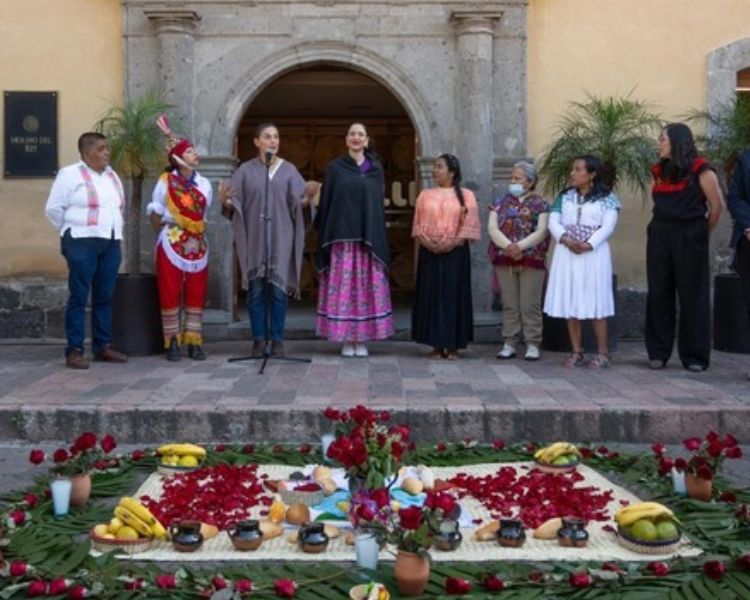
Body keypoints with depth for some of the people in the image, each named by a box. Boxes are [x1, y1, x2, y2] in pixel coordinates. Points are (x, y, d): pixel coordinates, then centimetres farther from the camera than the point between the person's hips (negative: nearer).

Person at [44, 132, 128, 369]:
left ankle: (103, 346, 15)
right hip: (82, 243, -6)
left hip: (111, 243, 7)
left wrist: (114, 232, 15)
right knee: (79, 296, -5)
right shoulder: (70, 174, -6)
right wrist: (72, 232, 1)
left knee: (105, 296, 8)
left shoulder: (112, 175, 15)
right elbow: (53, 208, -6)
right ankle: (74, 350, -3)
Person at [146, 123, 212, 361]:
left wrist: (196, 233, 9)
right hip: (171, 244, -3)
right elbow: (154, 213, 3)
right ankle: (172, 343, 7)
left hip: (197, 244, 4)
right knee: (170, 294, -1)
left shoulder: (204, 183, 6)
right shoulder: (165, 182, -3)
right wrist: (165, 235, 6)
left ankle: (194, 342, 11)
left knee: (196, 295, 4)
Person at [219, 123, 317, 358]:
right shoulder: (246, 170, 5)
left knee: (278, 289, -1)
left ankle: (277, 341, 6)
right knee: (256, 290, 0)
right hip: (254, 237, 0)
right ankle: (258, 341, 7)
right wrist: (225, 199, -22)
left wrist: (308, 196, -22)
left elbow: (298, 202, -1)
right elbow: (234, 203, 0)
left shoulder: (289, 169, 7)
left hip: (281, 237, 0)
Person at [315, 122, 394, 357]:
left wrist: (377, 239, 3)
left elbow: (379, 204, 9)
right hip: (342, 237, -1)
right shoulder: (335, 168, 5)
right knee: (343, 285, -2)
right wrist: (325, 236, -3)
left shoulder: (375, 169, 9)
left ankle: (362, 339, 7)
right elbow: (326, 202, 3)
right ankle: (347, 340, 4)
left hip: (368, 238, 1)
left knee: (366, 285, 0)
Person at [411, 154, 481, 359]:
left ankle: (453, 345, 5)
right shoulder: (425, 195, 12)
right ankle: (437, 344, 7)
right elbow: (417, 223, 8)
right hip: (429, 252, 3)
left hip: (455, 252, -2)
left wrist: (454, 242, -15)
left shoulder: (466, 195, 4)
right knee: (431, 295, 1)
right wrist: (424, 240, -10)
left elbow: (469, 223, -3)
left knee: (454, 295, -1)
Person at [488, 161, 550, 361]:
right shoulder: (501, 202, 13)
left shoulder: (540, 204, 5)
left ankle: (533, 344, 5)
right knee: (509, 304, 5)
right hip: (504, 260, 3)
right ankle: (509, 343, 11)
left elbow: (541, 231, -6)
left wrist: (520, 246, -18)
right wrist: (507, 245, -14)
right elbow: (492, 228, 2)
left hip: (532, 261, -3)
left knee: (530, 305, -2)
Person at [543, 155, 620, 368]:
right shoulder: (564, 197, 13)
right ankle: (576, 352, 11)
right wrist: (566, 240, -16)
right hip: (567, 254, 4)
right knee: (569, 304, 4)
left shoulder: (606, 198, 2)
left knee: (596, 304, -5)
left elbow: (608, 226, -8)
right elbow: (553, 222, 3)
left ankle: (602, 353, 2)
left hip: (594, 254, -4)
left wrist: (588, 245, -21)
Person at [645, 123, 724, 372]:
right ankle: (658, 352, 13)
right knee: (658, 294, 5)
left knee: (692, 296, 1)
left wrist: (703, 232, 6)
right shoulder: (659, 170, 9)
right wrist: (666, 228, 9)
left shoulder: (699, 169, -7)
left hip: (689, 239, -5)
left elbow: (717, 205, -4)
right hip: (660, 236, 5)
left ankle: (695, 356, 8)